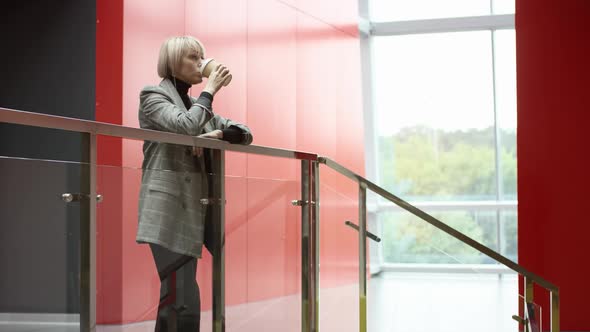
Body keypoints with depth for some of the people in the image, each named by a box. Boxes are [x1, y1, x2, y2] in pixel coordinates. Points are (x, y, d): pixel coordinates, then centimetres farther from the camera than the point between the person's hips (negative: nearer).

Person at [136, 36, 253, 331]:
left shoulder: (198, 105, 24)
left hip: (193, 207, 8)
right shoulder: (153, 95, 2)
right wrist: (209, 90, -5)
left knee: (173, 299, 8)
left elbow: (244, 133, 17)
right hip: (168, 208, -8)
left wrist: (217, 134, -3)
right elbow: (184, 126, -17)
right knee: (184, 303, -16)